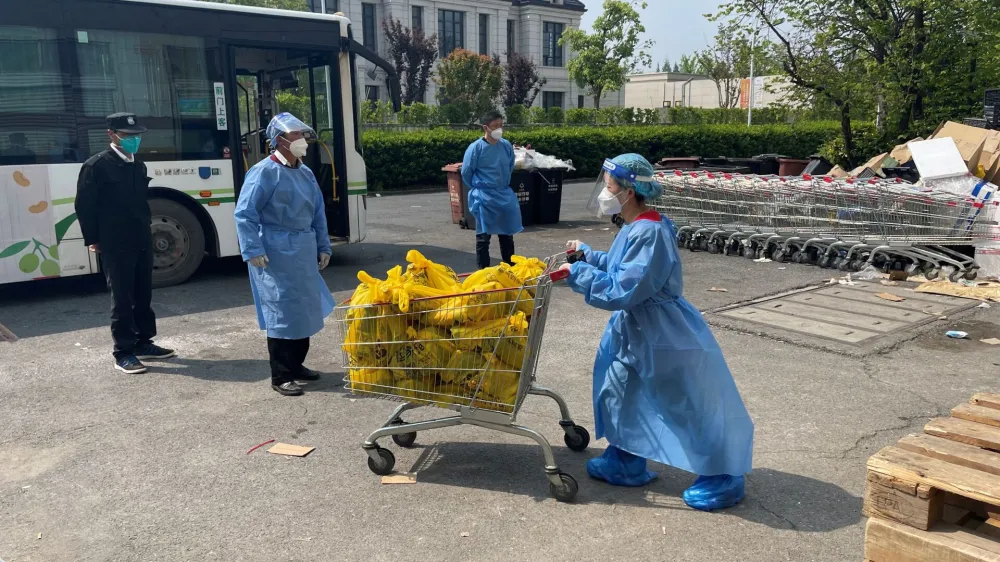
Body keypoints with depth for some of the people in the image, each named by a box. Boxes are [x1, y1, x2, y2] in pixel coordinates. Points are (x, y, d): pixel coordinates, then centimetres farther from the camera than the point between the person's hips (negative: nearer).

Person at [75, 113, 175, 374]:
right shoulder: (96, 166, -8)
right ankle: (123, 352, 6)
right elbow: (85, 205, -8)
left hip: (141, 241, 7)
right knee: (122, 298, -2)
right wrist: (93, 239, -7)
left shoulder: (138, 166, 13)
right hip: (115, 244, -7)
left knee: (143, 295, 12)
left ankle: (143, 343, 25)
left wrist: (145, 232, 14)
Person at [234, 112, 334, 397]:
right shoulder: (264, 172, -11)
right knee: (282, 312, -4)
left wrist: (323, 246, 15)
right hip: (276, 253, -8)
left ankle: (296, 364, 29)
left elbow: (318, 212, 18)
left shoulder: (306, 173, 12)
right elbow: (245, 213, -13)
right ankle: (280, 376, 6)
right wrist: (253, 251, -18)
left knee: (306, 309, 13)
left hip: (304, 251, 8)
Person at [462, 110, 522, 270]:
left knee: (507, 234, 13)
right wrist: (479, 189, 6)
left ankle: (509, 268, 26)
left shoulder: (507, 146, 1)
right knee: (483, 236, 2)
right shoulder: (476, 148, -13)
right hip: (484, 198, -5)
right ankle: (483, 270, 9)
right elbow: (466, 173, -4)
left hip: (505, 195, 5)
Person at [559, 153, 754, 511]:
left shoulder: (648, 233, -26)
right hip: (636, 331, 10)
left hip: (665, 337, -10)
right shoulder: (637, 228, 4)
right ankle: (625, 463, 32)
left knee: (692, 408, 4)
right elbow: (623, 268, 19)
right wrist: (588, 255, 13)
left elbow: (622, 290, -28)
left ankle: (722, 479, 21)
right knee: (620, 392, 17)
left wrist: (576, 273, -22)